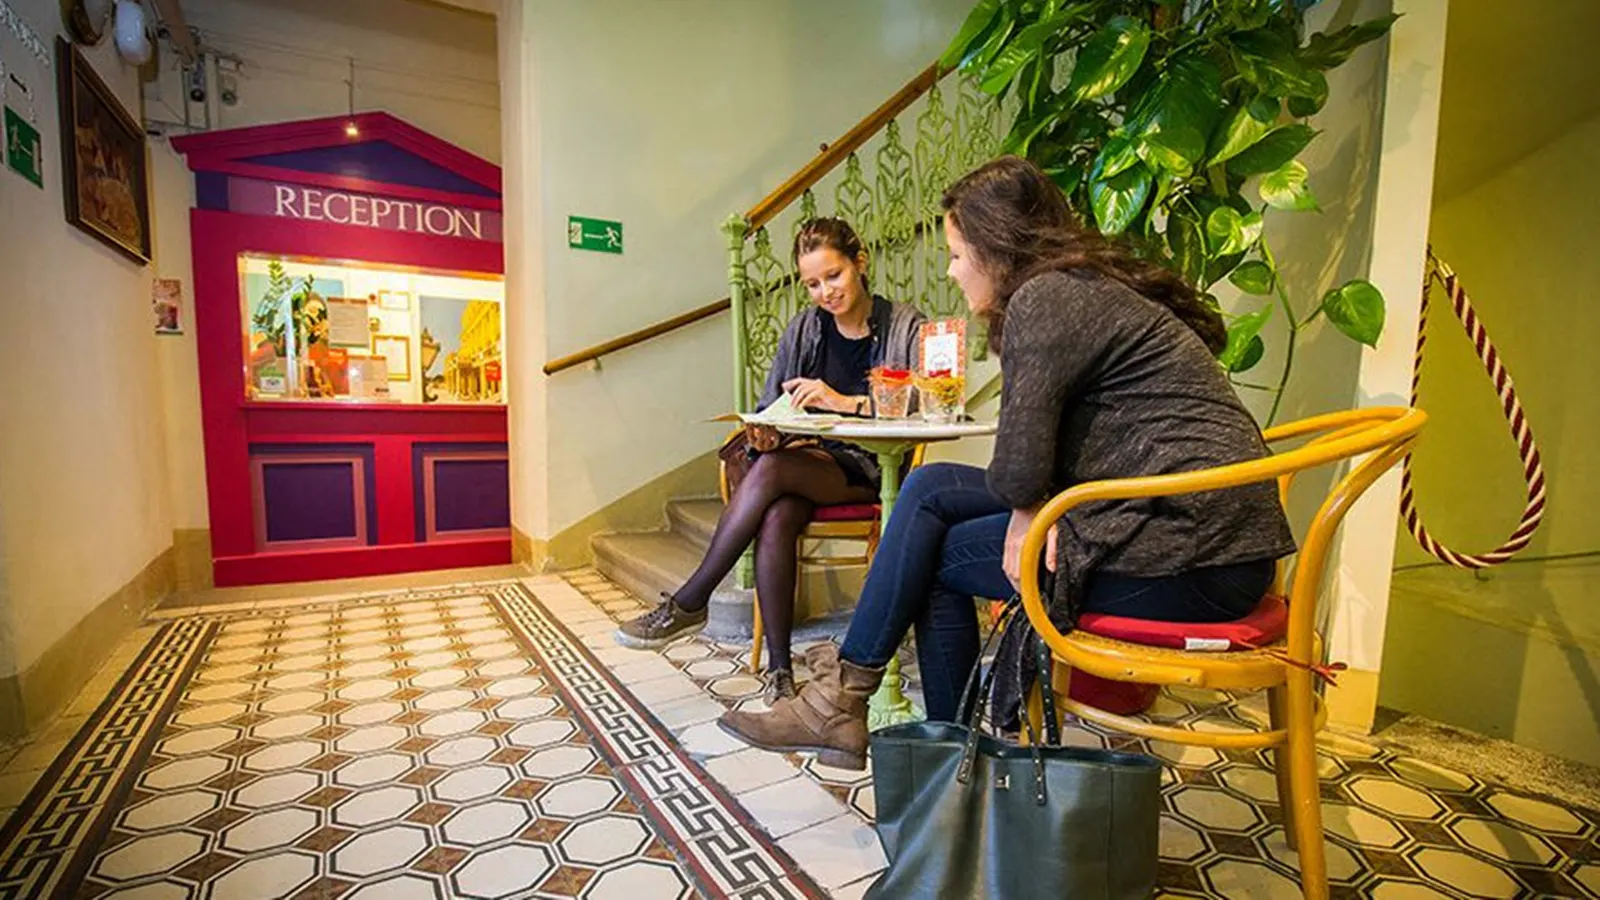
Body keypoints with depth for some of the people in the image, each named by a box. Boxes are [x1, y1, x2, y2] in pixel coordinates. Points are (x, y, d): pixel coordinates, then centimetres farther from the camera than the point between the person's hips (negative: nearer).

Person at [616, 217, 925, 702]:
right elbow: (768, 408, 10)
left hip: (871, 469, -3)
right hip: (811, 460, 4)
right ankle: (779, 671, -21)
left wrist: (845, 402, -24)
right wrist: (764, 434, -14)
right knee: (775, 518, -31)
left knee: (771, 469, -30)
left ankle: (690, 602, -18)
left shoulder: (906, 326, 1)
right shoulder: (802, 330, 13)